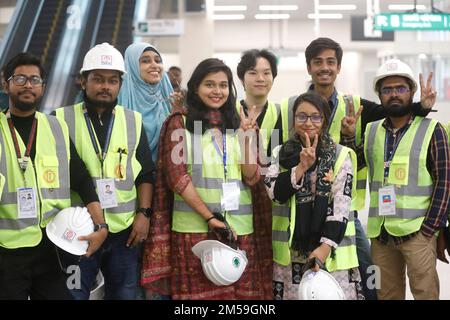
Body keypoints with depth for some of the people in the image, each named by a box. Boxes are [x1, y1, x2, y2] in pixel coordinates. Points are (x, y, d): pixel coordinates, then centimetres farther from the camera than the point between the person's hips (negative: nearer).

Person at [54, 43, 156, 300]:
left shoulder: (134, 121, 7)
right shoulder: (63, 120, 0)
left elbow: (146, 174, 9)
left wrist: (144, 213, -2)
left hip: (125, 231, 2)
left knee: (124, 294, 11)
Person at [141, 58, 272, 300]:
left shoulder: (236, 124, 13)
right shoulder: (180, 123, 2)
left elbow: (251, 177, 5)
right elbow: (176, 176, -7)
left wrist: (248, 137, -8)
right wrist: (210, 217, -12)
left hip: (239, 226, 4)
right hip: (194, 227, -3)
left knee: (240, 292, 3)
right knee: (198, 293, -1)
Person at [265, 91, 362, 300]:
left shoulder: (341, 155, 1)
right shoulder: (280, 154, 8)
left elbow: (341, 205, -7)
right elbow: (273, 193, -5)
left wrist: (326, 246, -17)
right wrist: (302, 167, -15)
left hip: (330, 250, -2)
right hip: (290, 250, 2)